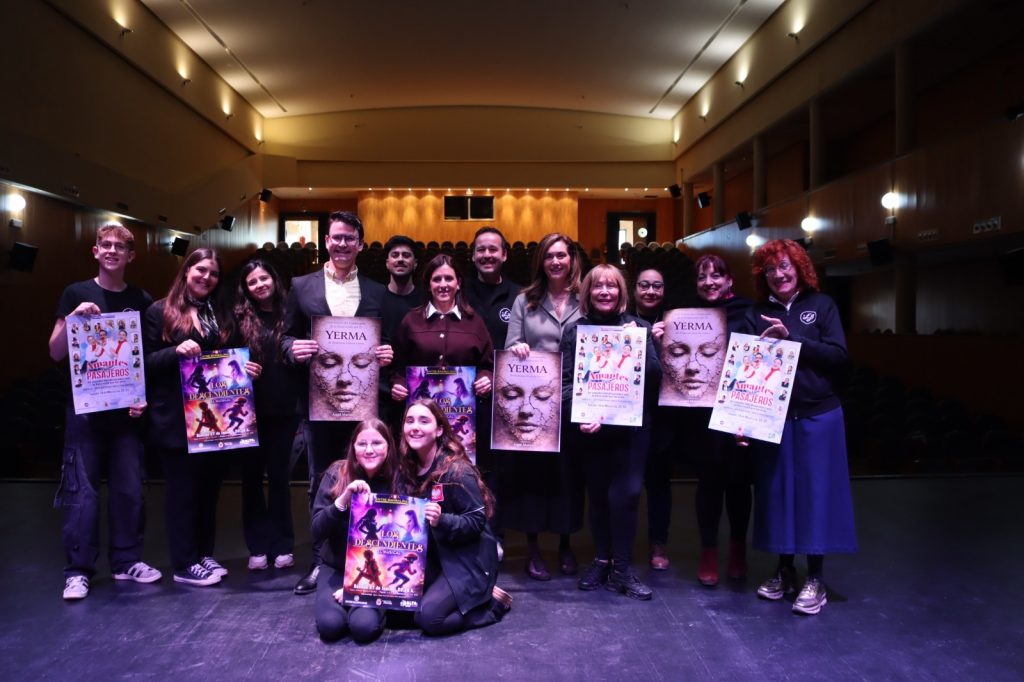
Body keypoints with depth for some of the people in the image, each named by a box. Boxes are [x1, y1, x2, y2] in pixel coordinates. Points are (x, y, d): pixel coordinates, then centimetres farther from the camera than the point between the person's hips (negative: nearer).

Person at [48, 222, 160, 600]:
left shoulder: (142, 300, 8)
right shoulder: (76, 294, 3)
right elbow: (56, 353, 1)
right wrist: (73, 318, -14)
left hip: (126, 409, 2)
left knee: (130, 489, 6)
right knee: (81, 490, -1)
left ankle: (127, 561, 19)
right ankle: (78, 570, 9)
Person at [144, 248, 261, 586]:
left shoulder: (220, 315, 16)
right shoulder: (160, 312, -1)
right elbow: (146, 363, -6)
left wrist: (246, 369, -2)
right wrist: (176, 351, -22)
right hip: (177, 419, -5)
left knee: (209, 488, 11)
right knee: (183, 489, 1)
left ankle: (204, 554, 23)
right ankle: (185, 564, 11)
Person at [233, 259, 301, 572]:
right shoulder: (240, 317, 4)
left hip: (283, 408, 0)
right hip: (250, 409, 1)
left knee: (279, 475, 7)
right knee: (252, 476, 6)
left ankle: (283, 546, 16)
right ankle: (258, 546, 17)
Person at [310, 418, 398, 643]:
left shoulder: (397, 481, -10)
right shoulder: (336, 474, -9)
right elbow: (316, 532, -12)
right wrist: (342, 501, -30)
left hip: (379, 572, -1)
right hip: (337, 568, 1)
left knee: (364, 626, -26)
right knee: (330, 625, -23)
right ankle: (340, 599, 9)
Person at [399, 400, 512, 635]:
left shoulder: (457, 470, -21)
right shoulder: (409, 469, 2)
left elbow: (476, 521, -20)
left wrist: (442, 520, -35)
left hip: (467, 561, -7)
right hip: (434, 556, 7)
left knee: (428, 618, -20)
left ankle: (491, 602, 3)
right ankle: (455, 596, 15)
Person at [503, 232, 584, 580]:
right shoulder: (525, 300, 7)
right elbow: (510, 347, 3)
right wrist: (516, 349, -19)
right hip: (531, 399, 0)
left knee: (568, 469, 7)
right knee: (531, 468, 3)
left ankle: (565, 543, 25)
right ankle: (533, 547, 18)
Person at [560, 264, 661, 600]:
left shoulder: (638, 327, 5)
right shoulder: (575, 331, 5)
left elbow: (655, 374, -3)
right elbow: (565, 380, -4)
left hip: (631, 425, -1)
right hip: (591, 427, 1)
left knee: (625, 493, -5)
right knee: (597, 494, 9)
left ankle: (621, 568, 8)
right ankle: (602, 560, 24)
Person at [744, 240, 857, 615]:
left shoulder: (822, 305, 3)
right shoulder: (757, 313, 7)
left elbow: (838, 356, -9)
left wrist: (791, 338, -15)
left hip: (818, 416, -1)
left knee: (815, 492, 2)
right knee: (776, 491, 7)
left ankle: (816, 578, 15)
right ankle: (784, 569, 23)